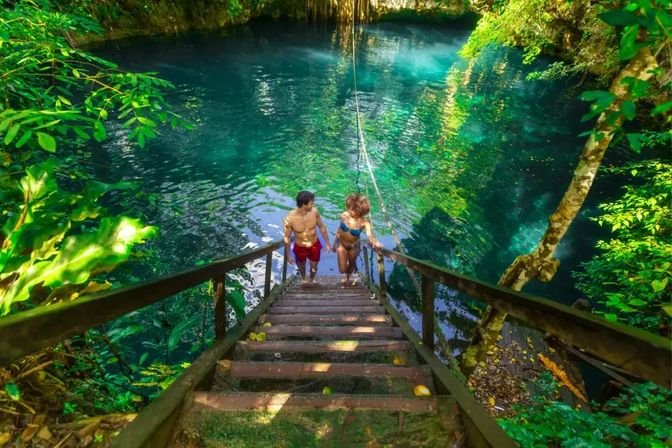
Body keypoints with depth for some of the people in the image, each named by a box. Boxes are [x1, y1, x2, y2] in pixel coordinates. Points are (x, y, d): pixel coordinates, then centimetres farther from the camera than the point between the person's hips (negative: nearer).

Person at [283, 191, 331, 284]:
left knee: (314, 266, 25)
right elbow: (287, 238, -16)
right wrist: (288, 255, -6)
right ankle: (303, 278, 64)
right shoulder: (289, 219, -32)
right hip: (300, 248, -2)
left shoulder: (314, 212, -24)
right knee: (302, 265, 29)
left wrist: (327, 243, 2)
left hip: (314, 245, 2)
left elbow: (322, 227, -6)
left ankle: (312, 279, 60)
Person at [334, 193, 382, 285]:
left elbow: (370, 236, -45)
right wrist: (334, 243, 7)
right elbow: (340, 229, -5)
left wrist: (376, 243, -69)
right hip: (341, 244, 1)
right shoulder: (344, 215, -22)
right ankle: (346, 275, 45)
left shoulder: (364, 222, -30)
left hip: (354, 247, -1)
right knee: (342, 269, 4)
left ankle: (348, 277, 62)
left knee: (352, 264, 26)